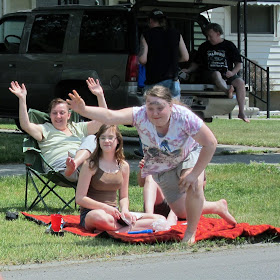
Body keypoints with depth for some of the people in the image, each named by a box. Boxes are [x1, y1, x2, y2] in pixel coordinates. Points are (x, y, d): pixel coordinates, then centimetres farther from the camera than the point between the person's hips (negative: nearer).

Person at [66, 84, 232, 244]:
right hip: (161, 169, 3)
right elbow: (110, 116, -45)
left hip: (188, 156, -3)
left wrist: (194, 173, -32)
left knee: (194, 185, -34)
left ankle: (191, 233, -14)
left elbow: (210, 143, -32)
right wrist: (83, 110, -61)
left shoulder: (184, 117, -36)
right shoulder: (141, 115, -32)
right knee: (181, 213, 8)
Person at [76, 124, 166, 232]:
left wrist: (124, 210, -7)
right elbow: (80, 198, -8)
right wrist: (106, 208, -18)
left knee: (160, 220, -13)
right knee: (101, 217, -45)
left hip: (114, 214, 5)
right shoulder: (90, 165, -5)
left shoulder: (124, 166, 10)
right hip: (90, 214, -5)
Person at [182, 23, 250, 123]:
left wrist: (232, 72, -12)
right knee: (217, 74, -37)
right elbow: (196, 63, 21)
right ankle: (227, 91, -68)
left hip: (227, 74, 0)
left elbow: (239, 64, 7)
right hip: (209, 75, 0)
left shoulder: (229, 45, 9)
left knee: (240, 82, -28)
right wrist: (188, 70, 2)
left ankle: (241, 112, -29)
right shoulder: (204, 47, 15)